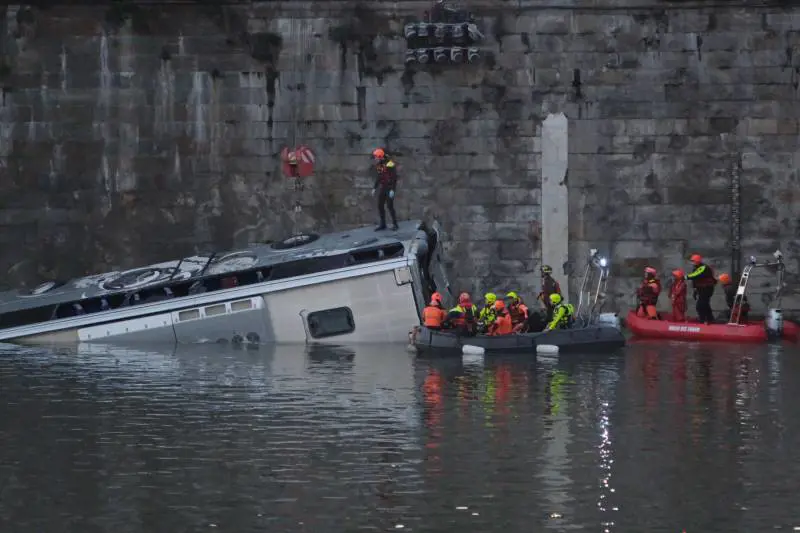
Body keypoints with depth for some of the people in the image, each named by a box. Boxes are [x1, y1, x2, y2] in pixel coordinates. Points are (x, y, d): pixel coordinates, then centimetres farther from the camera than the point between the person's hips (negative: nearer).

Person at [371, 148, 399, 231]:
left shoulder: (389, 165, -19)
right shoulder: (378, 165, 7)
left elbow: (394, 178, -19)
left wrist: (392, 190, -24)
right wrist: (374, 188, 16)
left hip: (389, 187, -8)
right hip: (382, 187, 8)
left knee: (389, 206, -8)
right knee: (380, 206, 6)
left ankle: (395, 224, 3)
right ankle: (382, 224, 14)